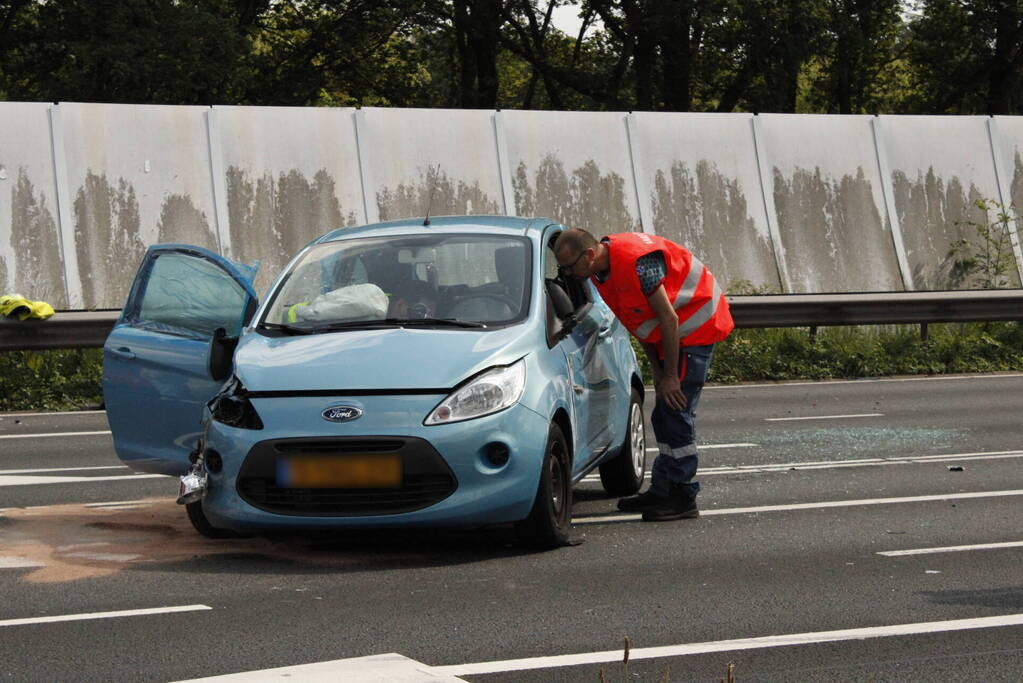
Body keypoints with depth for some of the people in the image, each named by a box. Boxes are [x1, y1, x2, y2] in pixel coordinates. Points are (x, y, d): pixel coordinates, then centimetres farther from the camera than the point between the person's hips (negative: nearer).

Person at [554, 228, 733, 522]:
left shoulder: (636, 262, -28)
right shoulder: (600, 272, 2)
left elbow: (669, 318, -25)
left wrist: (671, 376, -20)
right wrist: (657, 370, 8)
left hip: (696, 326, -10)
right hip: (672, 334, 10)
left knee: (676, 413, -13)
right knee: (664, 417, 13)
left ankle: (682, 499, -9)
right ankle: (662, 490, 20)